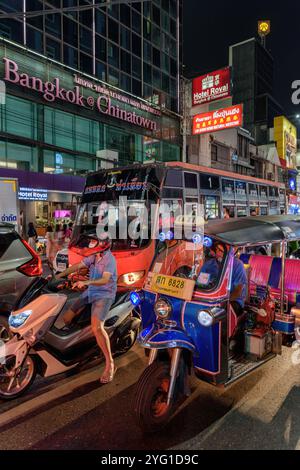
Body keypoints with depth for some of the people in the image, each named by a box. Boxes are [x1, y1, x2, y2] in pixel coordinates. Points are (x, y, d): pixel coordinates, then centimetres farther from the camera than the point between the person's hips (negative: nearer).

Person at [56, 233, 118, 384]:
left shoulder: (109, 259, -17)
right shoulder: (94, 256, 8)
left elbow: (105, 280, -29)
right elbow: (77, 266, 5)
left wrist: (86, 282, -42)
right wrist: (59, 275, -4)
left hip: (104, 295, -8)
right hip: (90, 293, 8)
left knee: (97, 328, -25)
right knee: (67, 318, 9)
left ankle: (110, 364, -14)